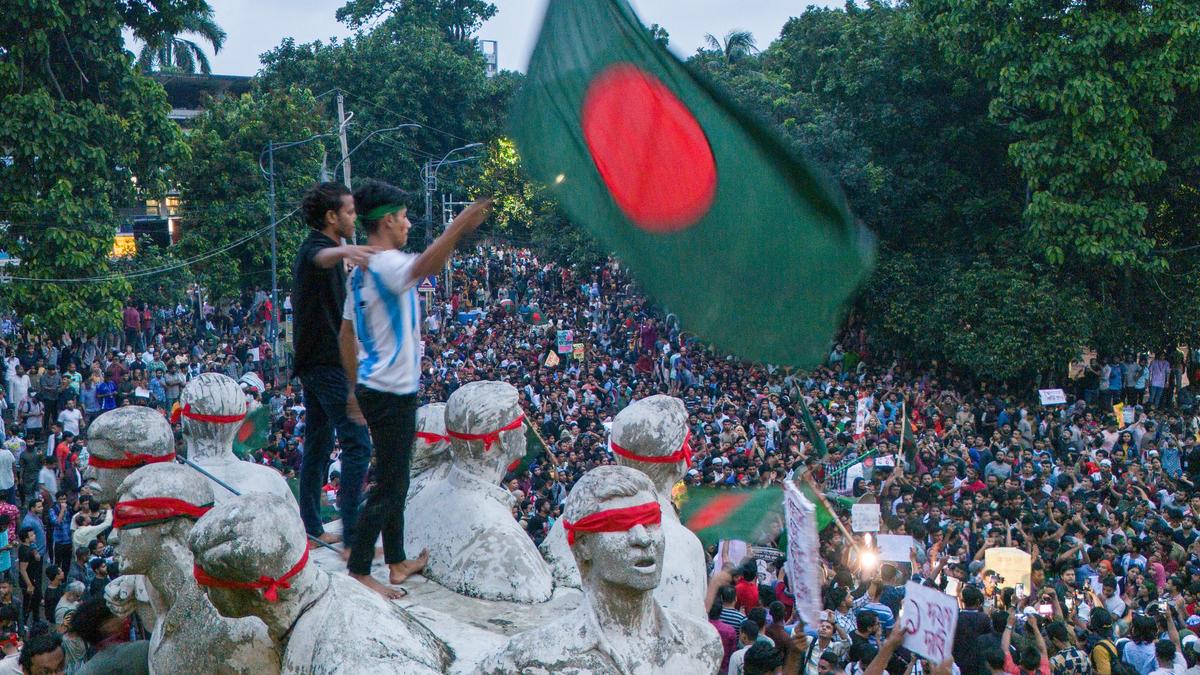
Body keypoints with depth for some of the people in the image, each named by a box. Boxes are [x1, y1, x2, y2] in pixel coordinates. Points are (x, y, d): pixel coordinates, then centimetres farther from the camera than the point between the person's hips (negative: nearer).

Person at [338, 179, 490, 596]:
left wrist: (355, 388, 23)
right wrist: (459, 227, -49)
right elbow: (425, 266, -43)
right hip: (393, 393, -10)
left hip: (372, 388, 10)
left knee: (395, 480, 20)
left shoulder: (361, 271, 11)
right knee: (389, 487, -3)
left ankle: (397, 562, 30)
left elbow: (346, 335, 17)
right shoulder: (387, 265, -18)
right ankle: (358, 572, 1)